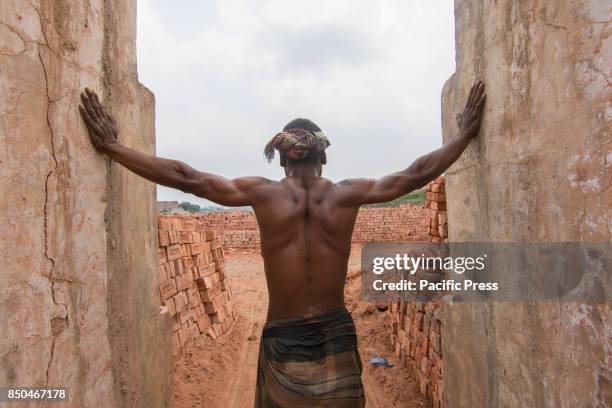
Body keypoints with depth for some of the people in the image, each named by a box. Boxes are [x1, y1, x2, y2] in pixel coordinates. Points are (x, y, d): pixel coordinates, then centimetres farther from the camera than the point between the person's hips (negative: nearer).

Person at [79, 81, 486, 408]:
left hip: (283, 339, -1)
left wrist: (111, 145, 1)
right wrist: (464, 136, 13)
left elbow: (184, 176, -8)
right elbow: (416, 174, 1)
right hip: (336, 335, 2)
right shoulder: (347, 193, -5)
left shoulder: (263, 192, -8)